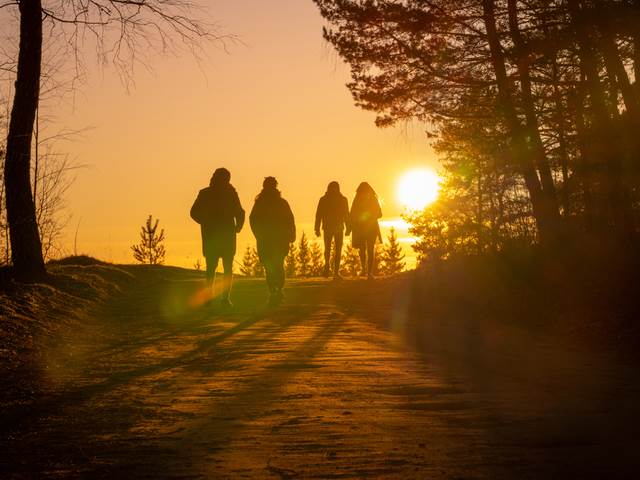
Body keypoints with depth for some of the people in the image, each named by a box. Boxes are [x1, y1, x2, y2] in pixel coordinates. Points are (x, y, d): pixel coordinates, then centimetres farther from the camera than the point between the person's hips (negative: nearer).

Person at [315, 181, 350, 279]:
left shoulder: (323, 200, 0)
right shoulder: (343, 199, -1)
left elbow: (318, 215, 0)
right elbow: (346, 215, 0)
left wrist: (317, 229, 3)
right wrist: (348, 228, 5)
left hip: (327, 228, 1)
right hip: (339, 228, -1)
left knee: (327, 248, 15)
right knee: (338, 250, 3)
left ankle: (327, 266, -6)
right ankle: (336, 272, -4)